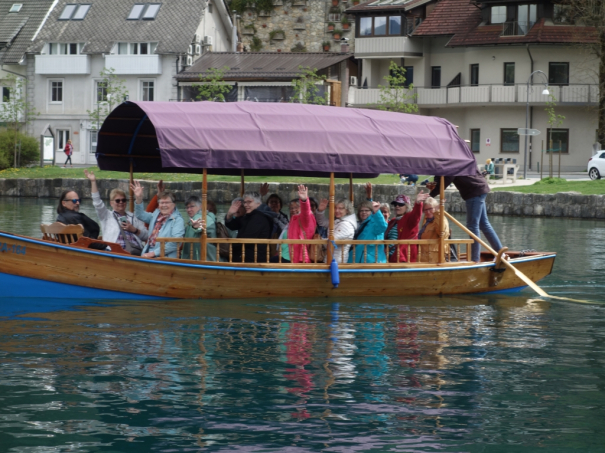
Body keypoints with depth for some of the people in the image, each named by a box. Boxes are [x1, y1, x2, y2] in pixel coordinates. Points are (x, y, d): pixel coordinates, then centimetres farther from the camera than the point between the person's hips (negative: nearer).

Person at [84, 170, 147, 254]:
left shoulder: (133, 217, 28)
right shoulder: (107, 216, 24)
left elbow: (146, 236, 22)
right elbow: (97, 203, 7)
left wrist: (134, 230, 3)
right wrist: (93, 182, 0)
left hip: (136, 250, 2)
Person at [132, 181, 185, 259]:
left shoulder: (177, 220, -3)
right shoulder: (156, 215, 19)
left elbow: (175, 243, -14)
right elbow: (141, 215, 33)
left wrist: (154, 253, -18)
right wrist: (138, 199, 14)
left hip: (165, 258, -7)